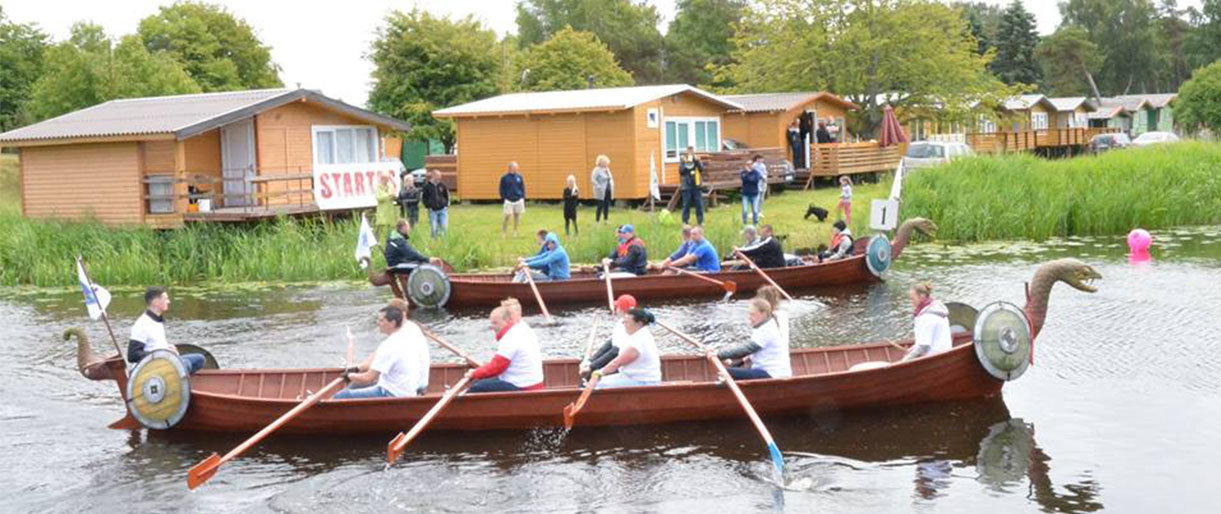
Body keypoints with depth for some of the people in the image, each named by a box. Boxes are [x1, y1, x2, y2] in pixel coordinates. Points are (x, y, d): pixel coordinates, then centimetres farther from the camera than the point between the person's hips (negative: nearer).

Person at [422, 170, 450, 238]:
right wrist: (428, 206, -4)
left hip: (442, 209, 1)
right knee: (434, 228, -1)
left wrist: (446, 205, 3)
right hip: (433, 210, -1)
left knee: (444, 226, -5)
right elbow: (424, 198, 6)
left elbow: (447, 196, 15)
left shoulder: (443, 185, 4)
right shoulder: (427, 186, -1)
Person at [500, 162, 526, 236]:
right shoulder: (504, 178, -3)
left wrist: (523, 198, 6)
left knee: (517, 215, 6)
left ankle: (515, 231, 20)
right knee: (508, 215, -9)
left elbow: (523, 188, 11)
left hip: (518, 200, 3)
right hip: (509, 200, -3)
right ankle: (503, 231, 6)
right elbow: (501, 189, 2)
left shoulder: (519, 176, 4)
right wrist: (503, 198, -4)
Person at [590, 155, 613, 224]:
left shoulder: (607, 170, 14)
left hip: (608, 191, 7)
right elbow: (593, 180, -16)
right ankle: (597, 220, 3)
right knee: (600, 206, -4)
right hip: (601, 192, -7)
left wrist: (612, 185, 11)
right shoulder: (597, 170, -9)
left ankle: (606, 220, 17)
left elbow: (611, 178, 24)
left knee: (607, 206, 7)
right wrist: (599, 187, -20)